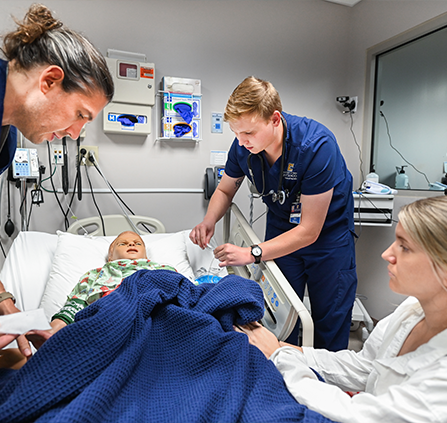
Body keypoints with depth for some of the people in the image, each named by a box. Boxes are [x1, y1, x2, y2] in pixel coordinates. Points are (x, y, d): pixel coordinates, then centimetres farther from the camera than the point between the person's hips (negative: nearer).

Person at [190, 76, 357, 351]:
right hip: (282, 229, 4)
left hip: (329, 233, -3)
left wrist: (253, 253, -34)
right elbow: (225, 189, 3)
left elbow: (309, 230, -29)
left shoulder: (316, 145, -32)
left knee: (331, 327, 5)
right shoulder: (243, 146, -17)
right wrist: (209, 221, -18)